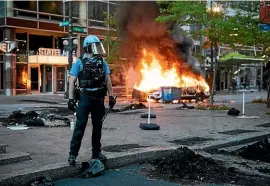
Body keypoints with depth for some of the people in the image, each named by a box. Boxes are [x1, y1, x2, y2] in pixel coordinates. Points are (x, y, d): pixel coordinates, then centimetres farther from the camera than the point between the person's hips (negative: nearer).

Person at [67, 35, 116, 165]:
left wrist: (111, 96, 7)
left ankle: (96, 152, 22)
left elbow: (108, 80, 11)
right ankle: (73, 154, -1)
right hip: (85, 97, -4)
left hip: (99, 98, 4)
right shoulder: (79, 62, -2)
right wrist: (71, 99, -10)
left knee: (97, 126, 11)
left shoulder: (102, 62, 8)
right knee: (80, 126, -7)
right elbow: (72, 81, -3)